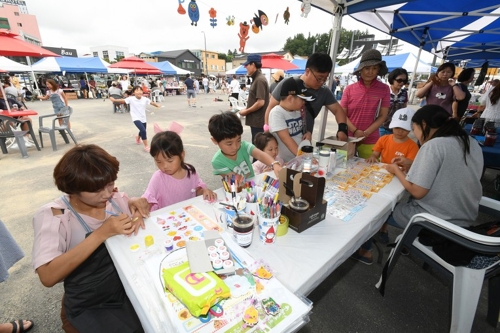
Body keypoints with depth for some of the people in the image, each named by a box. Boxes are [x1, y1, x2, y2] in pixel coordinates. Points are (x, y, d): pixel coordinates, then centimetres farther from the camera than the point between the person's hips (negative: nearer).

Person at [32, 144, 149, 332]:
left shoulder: (115, 198, -6)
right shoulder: (51, 215, -15)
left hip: (133, 286, 3)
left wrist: (136, 206, -20)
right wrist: (101, 234, -34)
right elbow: (48, 277, -26)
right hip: (91, 307, -2)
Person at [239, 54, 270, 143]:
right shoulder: (256, 79, 15)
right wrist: (247, 109, 8)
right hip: (256, 120, 10)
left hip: (258, 121, -10)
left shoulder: (259, 80, -15)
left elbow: (260, 102, -23)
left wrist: (246, 111, -13)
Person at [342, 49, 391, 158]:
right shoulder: (349, 89, -1)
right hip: (348, 138, 0)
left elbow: (383, 116, -1)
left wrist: (365, 133, -13)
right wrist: (355, 131, -13)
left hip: (370, 142, 0)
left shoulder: (384, 89, 0)